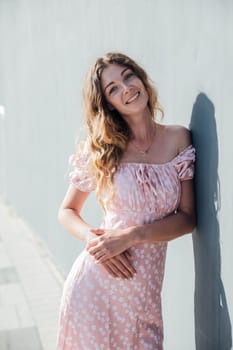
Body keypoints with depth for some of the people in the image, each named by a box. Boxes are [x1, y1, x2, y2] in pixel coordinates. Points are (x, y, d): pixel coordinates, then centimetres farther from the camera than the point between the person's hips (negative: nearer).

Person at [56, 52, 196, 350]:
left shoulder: (178, 139, -1)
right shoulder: (100, 149, -2)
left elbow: (187, 218, -3)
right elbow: (67, 211, 6)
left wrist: (132, 235, -16)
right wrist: (92, 239, -14)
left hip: (145, 287, 1)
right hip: (96, 280, -1)